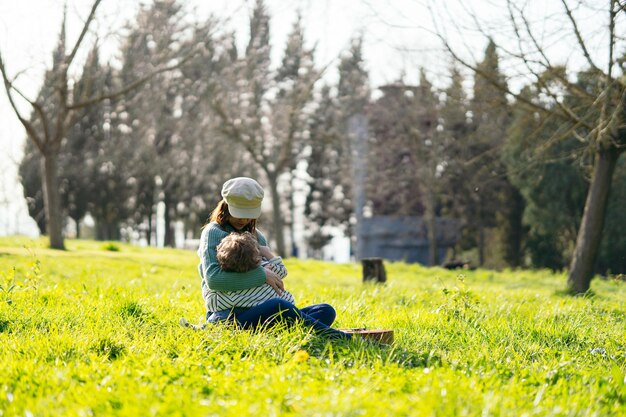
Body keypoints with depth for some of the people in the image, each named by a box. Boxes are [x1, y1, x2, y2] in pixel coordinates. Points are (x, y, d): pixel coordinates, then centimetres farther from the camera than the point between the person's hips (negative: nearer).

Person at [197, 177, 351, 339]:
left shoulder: (256, 235, 23)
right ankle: (341, 338, -39)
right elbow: (213, 278, -14)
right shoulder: (213, 232, 2)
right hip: (226, 315, -7)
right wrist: (261, 275, -17)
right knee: (277, 306, -40)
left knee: (326, 311, -17)